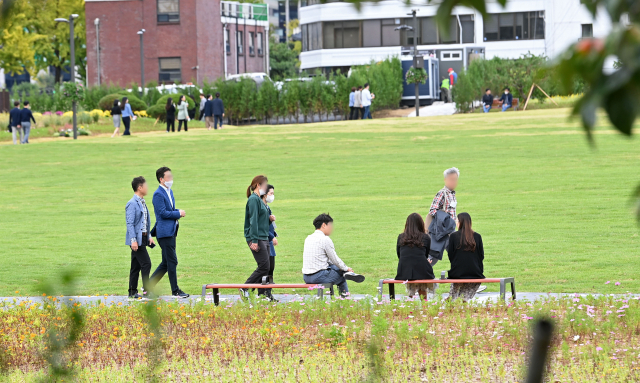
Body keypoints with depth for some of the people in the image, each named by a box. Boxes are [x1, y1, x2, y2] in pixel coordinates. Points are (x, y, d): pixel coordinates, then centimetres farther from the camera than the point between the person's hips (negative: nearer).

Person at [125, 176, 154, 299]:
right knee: (146, 263, -12)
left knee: (136, 266, 11)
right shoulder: (132, 204, -13)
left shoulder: (143, 203, 15)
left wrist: (149, 236, 15)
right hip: (136, 239, -9)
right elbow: (130, 223, -16)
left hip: (142, 238, 9)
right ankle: (147, 289, -10)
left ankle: (132, 292, 14)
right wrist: (133, 240, -21)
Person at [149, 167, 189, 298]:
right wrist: (178, 214, -12)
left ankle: (149, 286, 18)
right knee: (172, 261, -6)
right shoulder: (158, 194, -13)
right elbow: (163, 213, -19)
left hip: (171, 231, 10)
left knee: (166, 263, 11)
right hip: (164, 232, -10)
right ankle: (175, 290, 0)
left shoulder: (169, 192, 16)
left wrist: (178, 213, 4)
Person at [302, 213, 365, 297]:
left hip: (306, 278, 8)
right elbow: (335, 259, -7)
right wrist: (346, 269, 12)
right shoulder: (325, 239, -12)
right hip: (319, 277, -8)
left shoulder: (308, 238, 13)